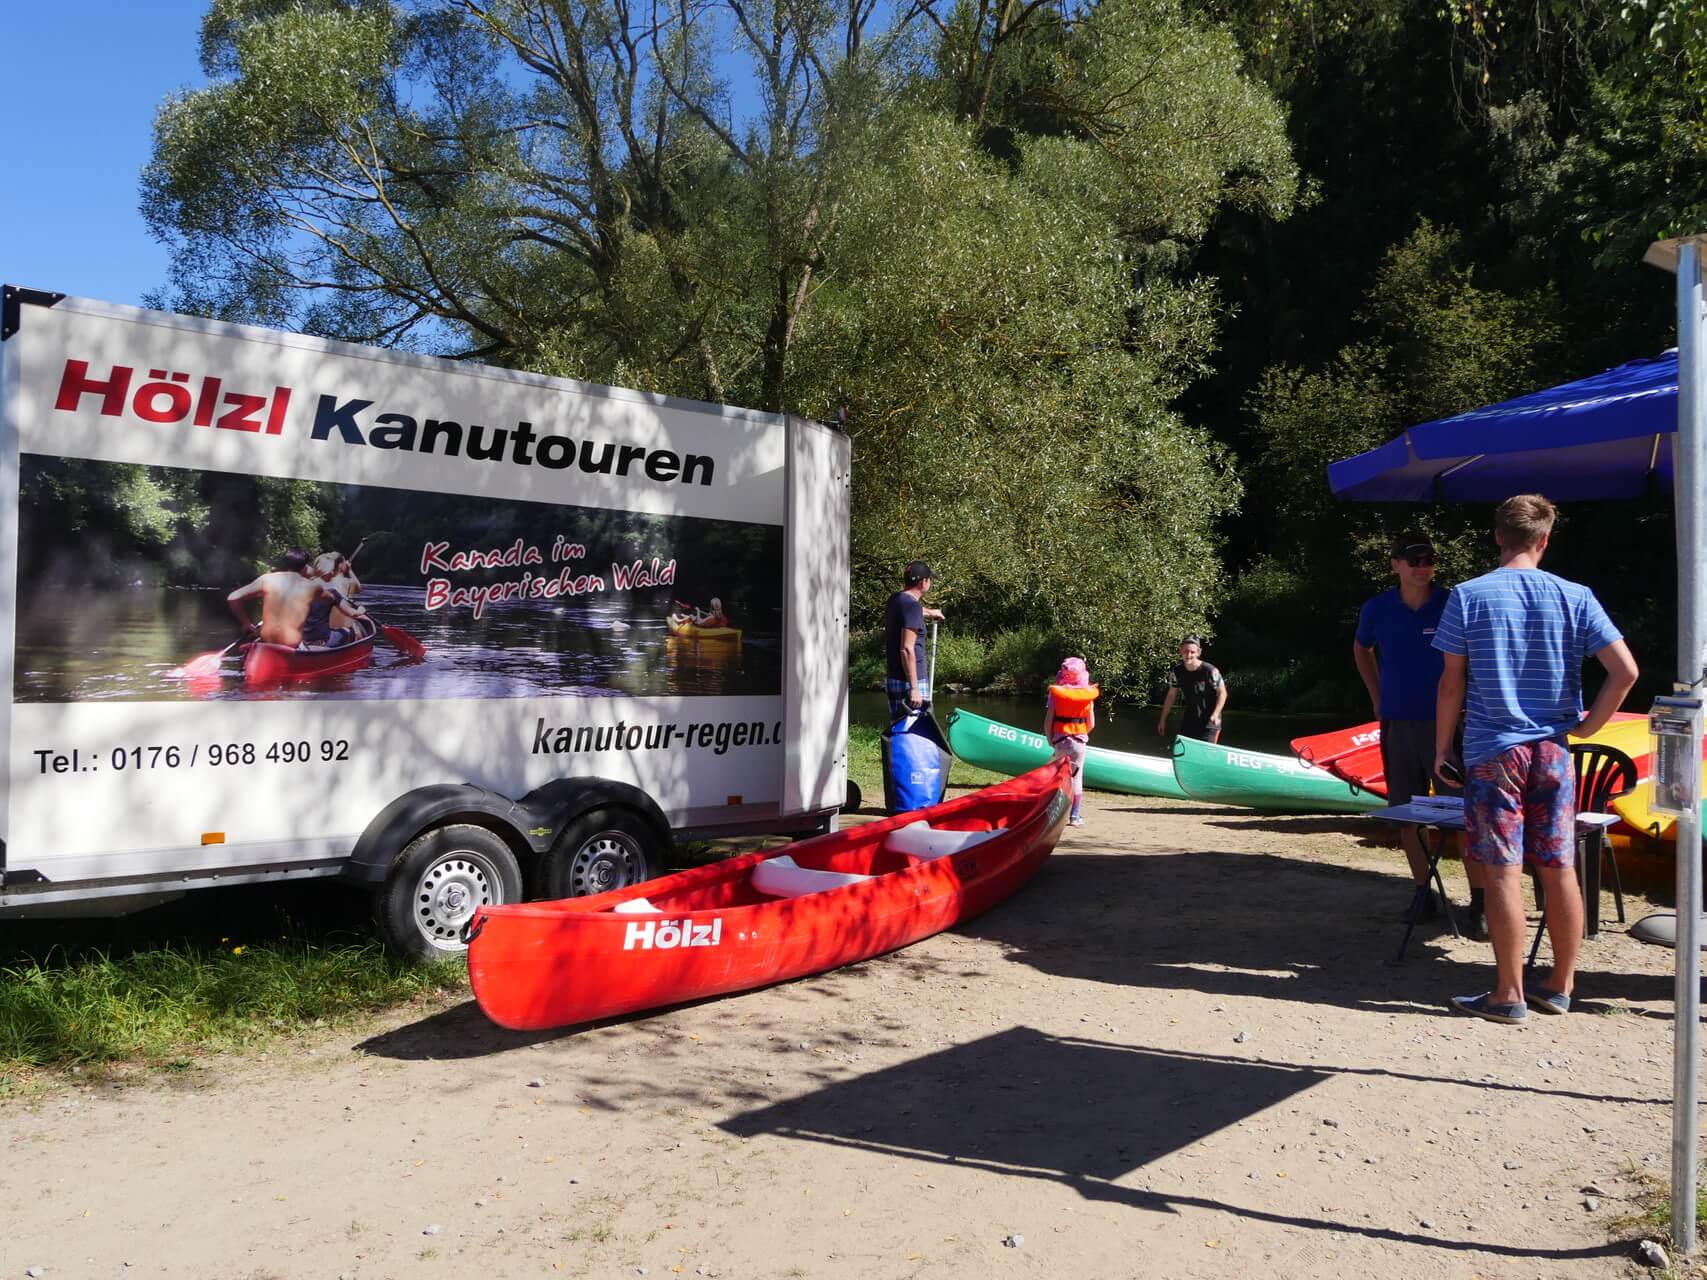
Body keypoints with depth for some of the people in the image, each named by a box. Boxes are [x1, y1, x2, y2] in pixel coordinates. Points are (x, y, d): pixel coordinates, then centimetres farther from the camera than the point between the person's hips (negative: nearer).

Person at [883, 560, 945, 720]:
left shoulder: (895, 600, 10)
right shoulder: (912, 606, -18)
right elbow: (907, 649, -24)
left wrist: (928, 613, 57)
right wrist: (914, 688, -24)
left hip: (892, 678, 9)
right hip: (907, 682, -9)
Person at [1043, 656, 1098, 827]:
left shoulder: (1055, 694, -6)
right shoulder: (1088, 696, -2)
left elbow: (1048, 720, -8)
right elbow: (1091, 724, 0)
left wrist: (1050, 739, 5)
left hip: (1059, 738, -1)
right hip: (1079, 740, 1)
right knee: (1077, 776, 6)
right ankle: (1075, 815, 6)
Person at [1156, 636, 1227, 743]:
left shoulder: (1210, 671, -21)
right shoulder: (1176, 671, -7)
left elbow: (1222, 693, -10)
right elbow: (1171, 695, 5)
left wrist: (1215, 715, -23)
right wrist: (1163, 719, 7)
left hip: (1208, 722, -5)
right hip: (1187, 722, 5)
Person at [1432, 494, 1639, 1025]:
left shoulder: (1468, 597, -4)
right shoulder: (1574, 597, 1)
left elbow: (1452, 681, -4)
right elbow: (1625, 671, -6)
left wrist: (1442, 747, 4)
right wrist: (1587, 726, 6)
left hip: (1492, 750, -3)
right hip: (1553, 750, 3)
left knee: (1503, 872, 0)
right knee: (1560, 869, 11)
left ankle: (1509, 996, 6)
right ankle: (1561, 987, 22)